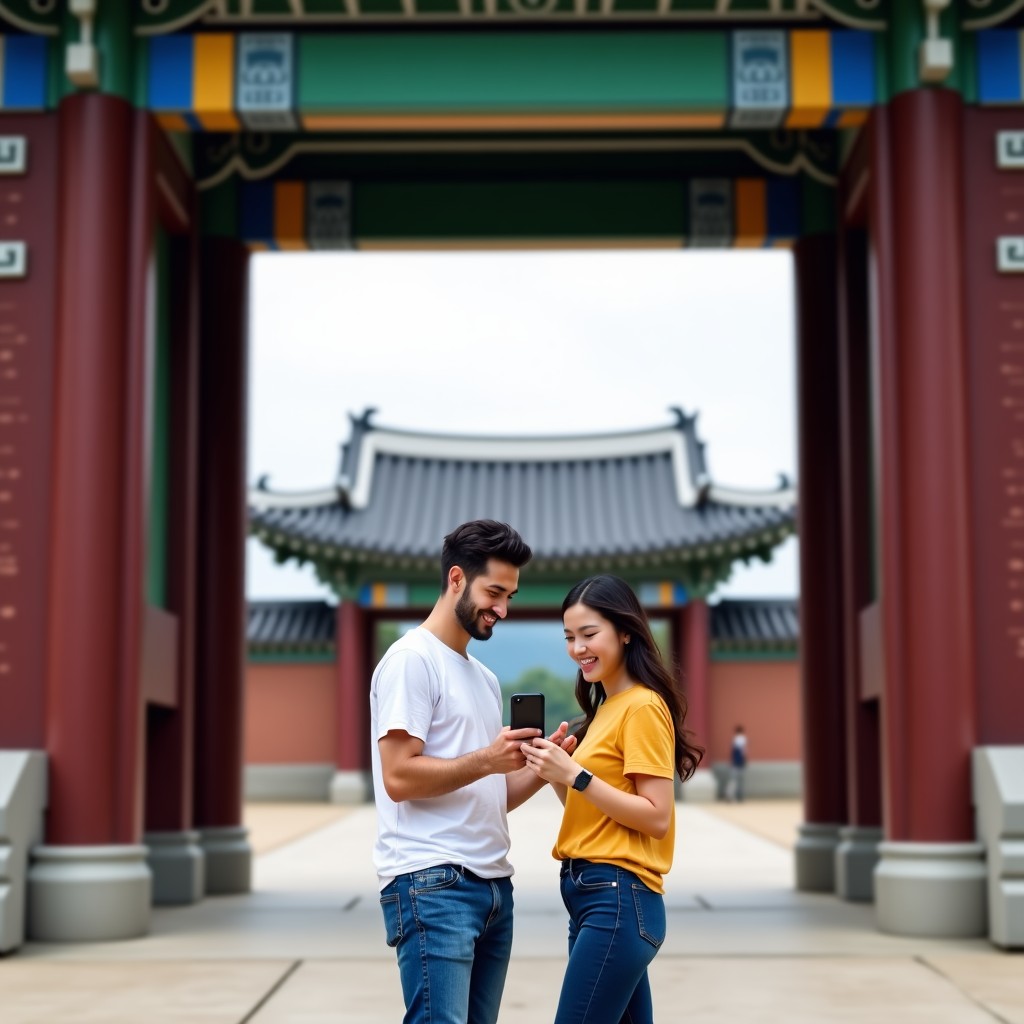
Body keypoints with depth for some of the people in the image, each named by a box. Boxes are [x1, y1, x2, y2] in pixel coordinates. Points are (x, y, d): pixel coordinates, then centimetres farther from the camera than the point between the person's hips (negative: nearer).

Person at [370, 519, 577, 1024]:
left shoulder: (485, 678, 21)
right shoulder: (412, 659, -7)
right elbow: (399, 777, -15)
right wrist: (485, 759, -20)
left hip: (493, 884, 9)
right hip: (432, 884, -9)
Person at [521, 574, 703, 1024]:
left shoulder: (643, 707, -10)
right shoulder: (606, 707, 18)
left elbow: (656, 817, -16)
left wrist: (574, 775, -20)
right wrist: (553, 770, 3)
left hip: (618, 899, -9)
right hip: (590, 895, 10)